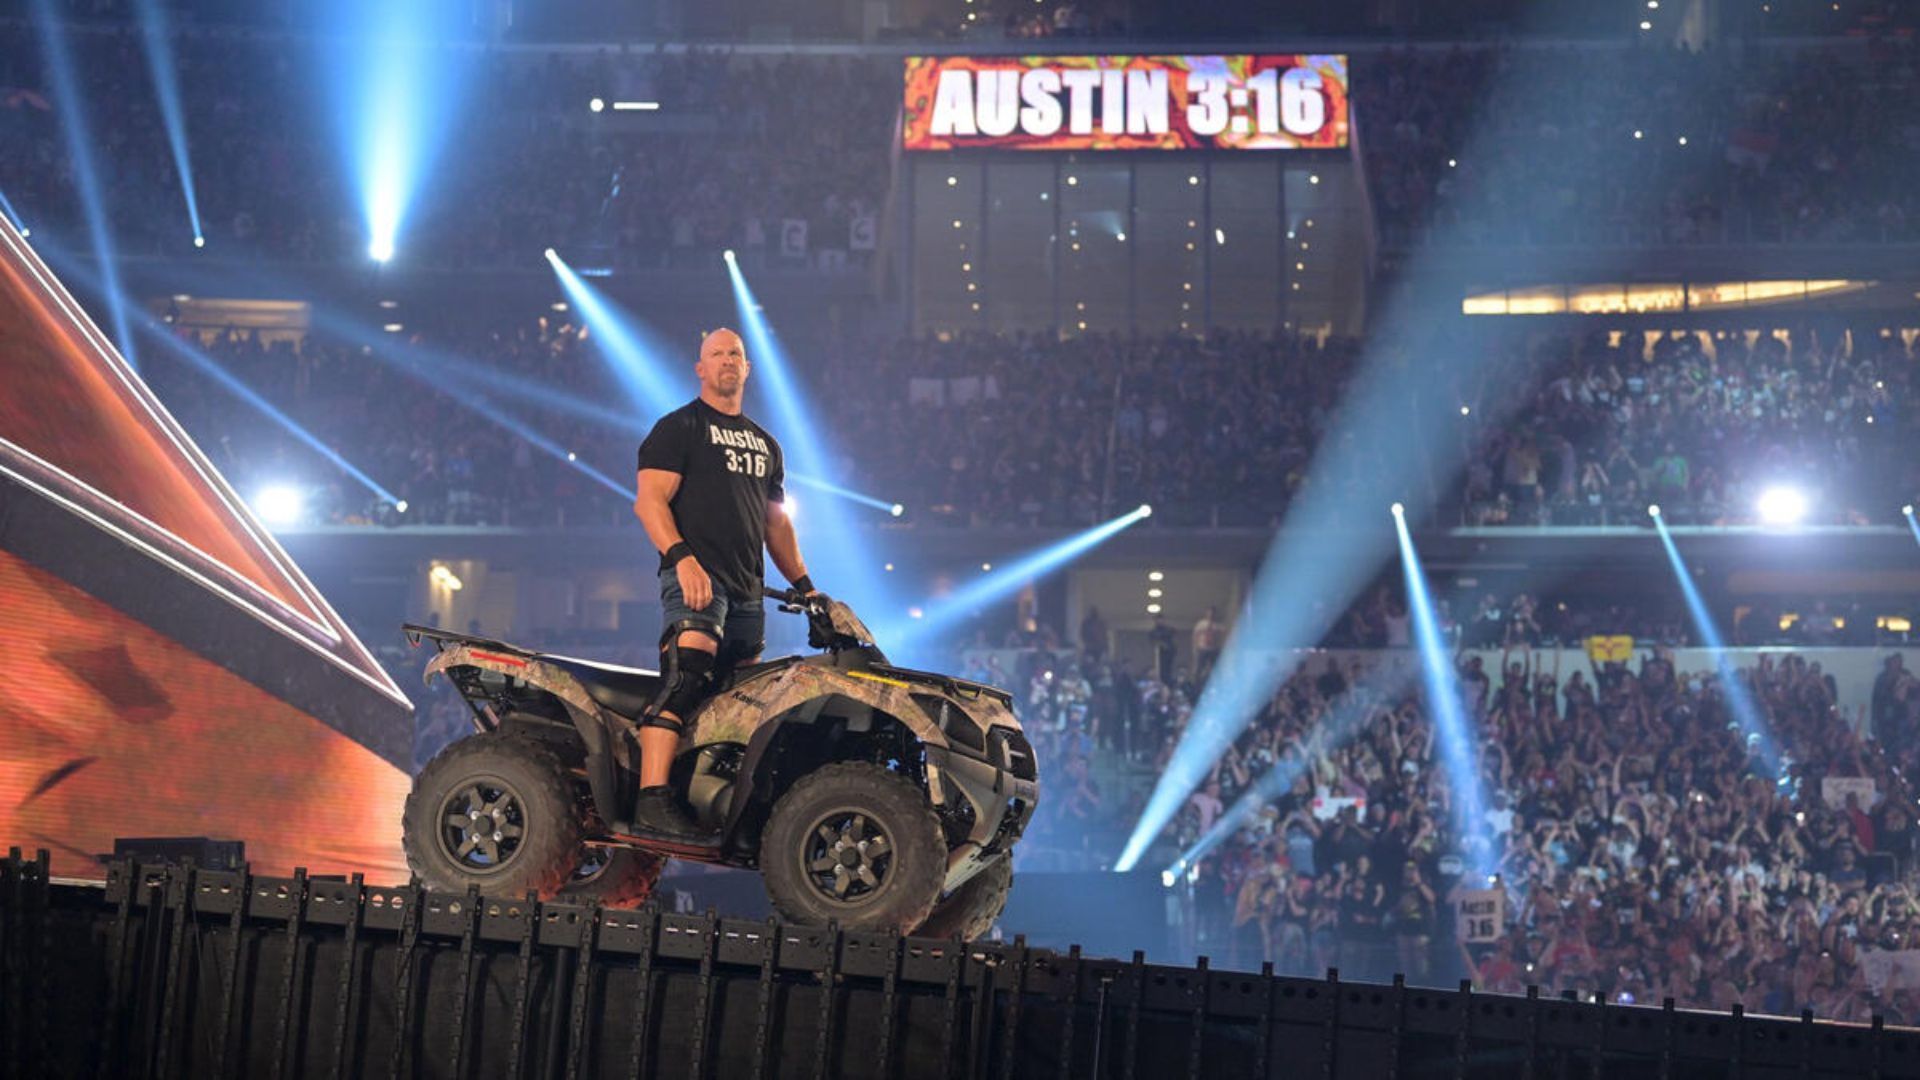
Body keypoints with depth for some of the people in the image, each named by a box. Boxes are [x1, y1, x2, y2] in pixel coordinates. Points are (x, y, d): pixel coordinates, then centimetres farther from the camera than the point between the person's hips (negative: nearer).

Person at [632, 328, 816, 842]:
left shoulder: (764, 444, 26)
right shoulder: (679, 427, 5)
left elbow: (776, 521, 29)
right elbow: (650, 498, -6)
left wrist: (803, 584, 19)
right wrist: (681, 557, -21)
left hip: (747, 588, 8)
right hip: (696, 577, -8)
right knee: (686, 678, -25)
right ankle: (653, 802, -33)